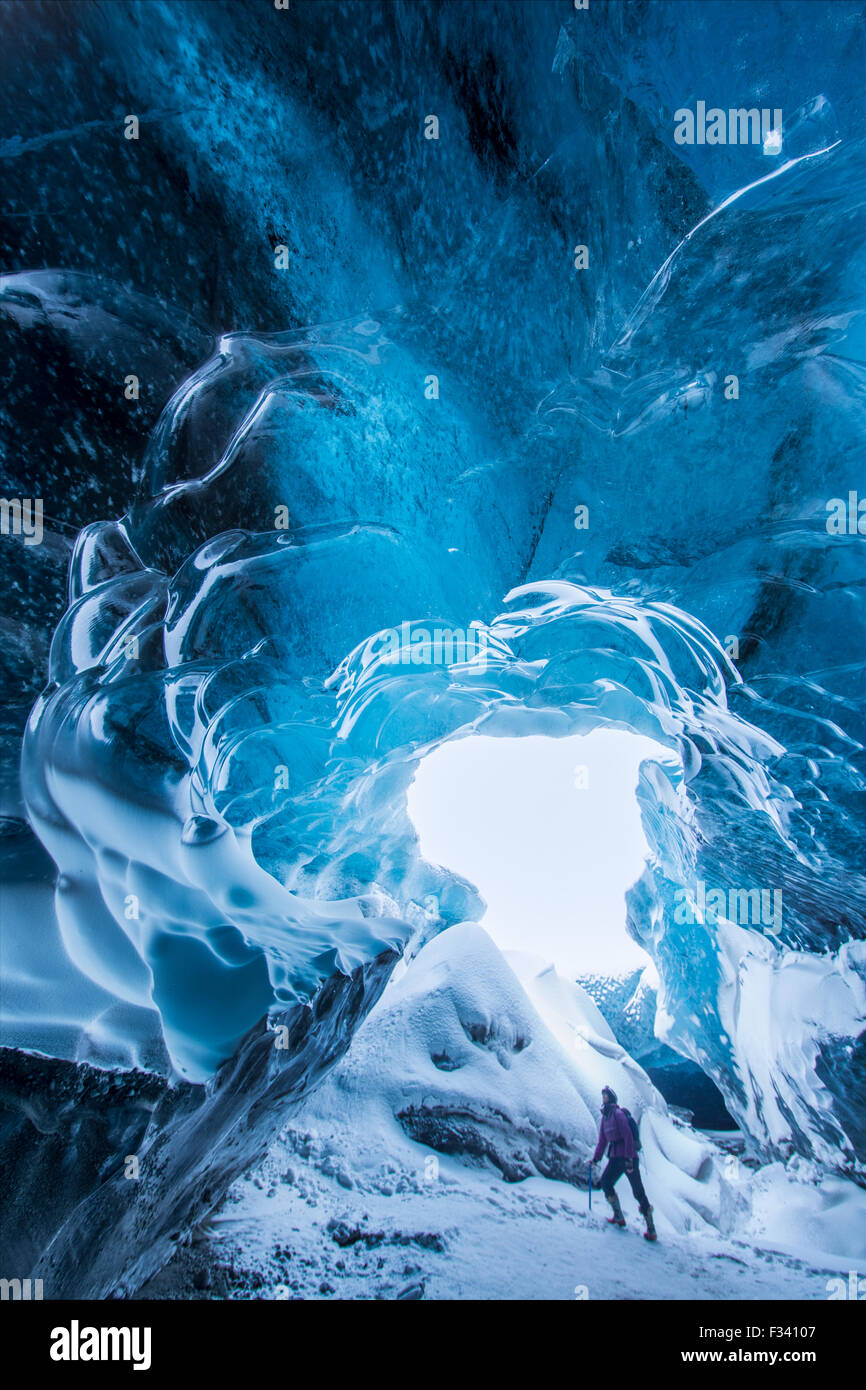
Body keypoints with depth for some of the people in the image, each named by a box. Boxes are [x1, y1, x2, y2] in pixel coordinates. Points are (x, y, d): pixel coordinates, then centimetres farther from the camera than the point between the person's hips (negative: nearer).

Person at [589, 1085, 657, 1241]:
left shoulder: (618, 1113, -11)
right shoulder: (605, 1117, 14)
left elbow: (628, 1136, -17)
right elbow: (602, 1140, 21)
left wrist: (629, 1159, -21)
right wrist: (595, 1159, 18)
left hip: (628, 1156, -8)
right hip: (615, 1157, 8)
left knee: (638, 1192, -7)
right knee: (605, 1183, -3)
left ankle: (651, 1230, -3)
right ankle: (618, 1216, 9)